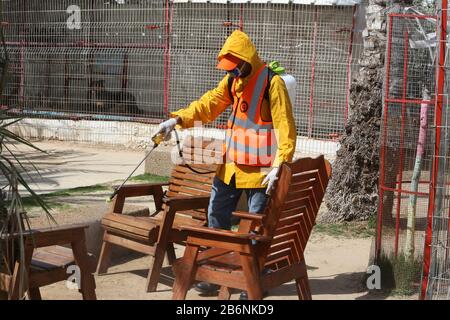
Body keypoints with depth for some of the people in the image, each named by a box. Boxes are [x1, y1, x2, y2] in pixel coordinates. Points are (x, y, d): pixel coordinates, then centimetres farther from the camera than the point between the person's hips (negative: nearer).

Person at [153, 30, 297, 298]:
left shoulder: (272, 83, -15)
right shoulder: (233, 80, 9)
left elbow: (286, 128, -18)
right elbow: (209, 104, 7)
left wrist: (279, 165, -25)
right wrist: (178, 119, -8)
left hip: (259, 167, -8)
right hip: (232, 163, 8)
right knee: (217, 213, 12)